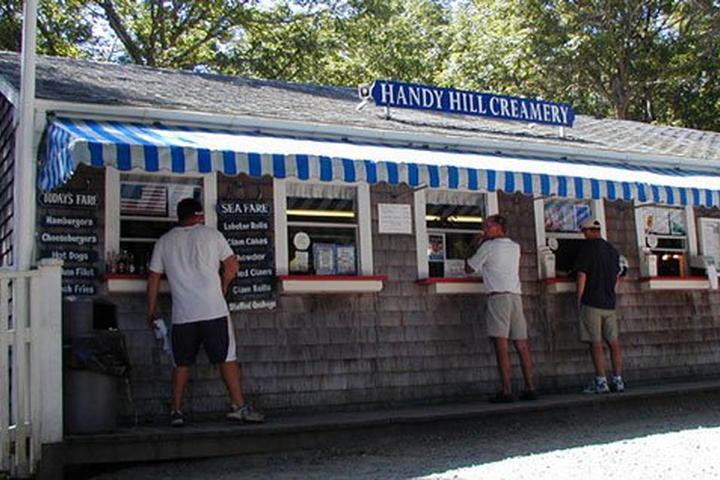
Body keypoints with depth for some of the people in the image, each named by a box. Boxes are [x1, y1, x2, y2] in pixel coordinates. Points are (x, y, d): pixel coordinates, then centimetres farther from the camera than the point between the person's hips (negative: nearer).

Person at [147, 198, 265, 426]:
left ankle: (176, 411, 12)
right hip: (214, 310, -2)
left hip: (182, 314, 3)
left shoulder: (164, 242, 10)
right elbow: (232, 266, 4)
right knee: (227, 358, 1)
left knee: (181, 363, 11)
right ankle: (239, 406, 0)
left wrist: (151, 311, 17)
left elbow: (153, 279, 10)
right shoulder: (211, 234, 4)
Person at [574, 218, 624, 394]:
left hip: (591, 302, -6)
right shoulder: (612, 249, 13)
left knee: (596, 343, -5)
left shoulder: (587, 248, -7)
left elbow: (582, 276, -10)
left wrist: (579, 301, -4)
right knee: (613, 342, 7)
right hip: (609, 302, 6)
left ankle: (601, 382, -7)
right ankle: (618, 381, 8)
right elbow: (617, 276, 19)